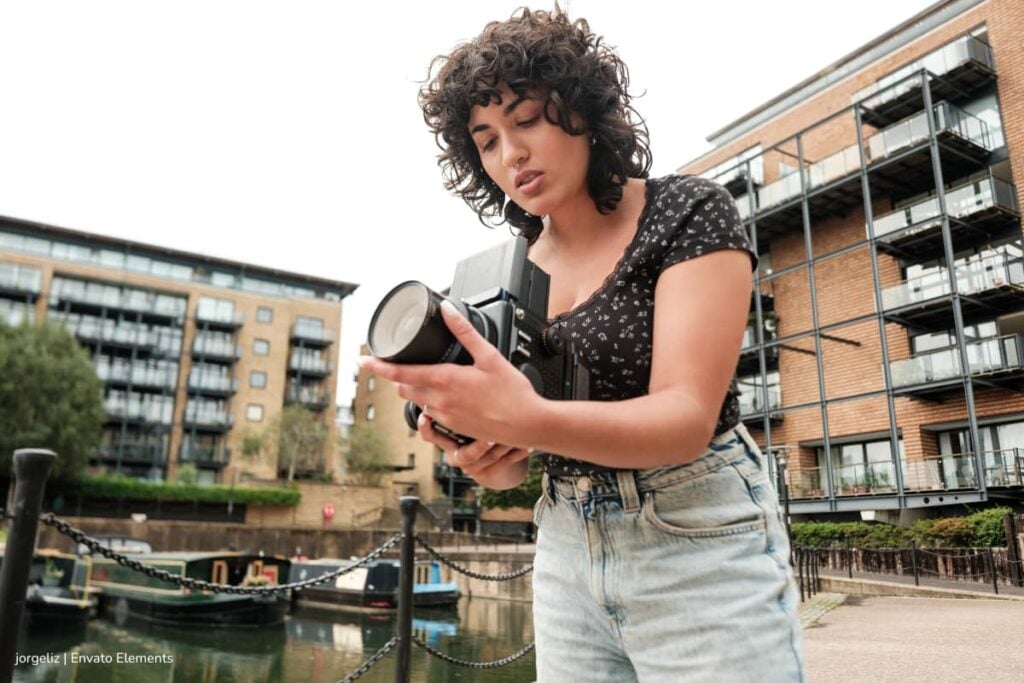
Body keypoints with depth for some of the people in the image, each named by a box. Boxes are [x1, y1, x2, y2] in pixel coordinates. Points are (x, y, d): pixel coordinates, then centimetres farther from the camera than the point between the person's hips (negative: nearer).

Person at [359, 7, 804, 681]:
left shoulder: (689, 211, -10)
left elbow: (687, 417, -22)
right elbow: (524, 444, 10)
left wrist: (528, 419, -38)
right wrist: (491, 461, -13)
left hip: (698, 544, -5)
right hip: (567, 552, 5)